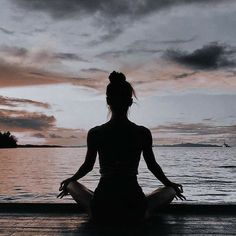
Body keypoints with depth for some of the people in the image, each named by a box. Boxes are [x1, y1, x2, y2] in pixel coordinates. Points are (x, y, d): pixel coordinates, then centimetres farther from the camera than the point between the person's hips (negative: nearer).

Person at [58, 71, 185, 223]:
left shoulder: (95, 133, -6)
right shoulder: (143, 133, -6)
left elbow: (88, 166, 9)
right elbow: (152, 166, 8)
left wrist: (70, 180, 32)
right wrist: (170, 184, 29)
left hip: (101, 211, 0)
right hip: (134, 212, 1)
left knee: (71, 184, 28)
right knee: (170, 190, 27)